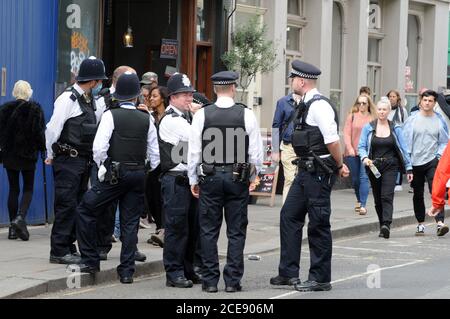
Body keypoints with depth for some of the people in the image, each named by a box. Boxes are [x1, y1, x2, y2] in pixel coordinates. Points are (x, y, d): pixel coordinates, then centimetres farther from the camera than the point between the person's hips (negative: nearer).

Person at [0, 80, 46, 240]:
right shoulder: (35, 109, -7)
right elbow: (40, 131, -10)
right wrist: (42, 148, 2)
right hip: (28, 155, -3)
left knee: (13, 188, 11)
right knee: (28, 188, 8)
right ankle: (20, 217, -17)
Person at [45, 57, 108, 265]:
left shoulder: (91, 102, 14)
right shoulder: (68, 99, -12)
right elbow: (53, 128, -13)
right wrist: (51, 156, -6)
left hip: (84, 161, 9)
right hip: (68, 161, -9)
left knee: (77, 206, 11)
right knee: (66, 205, -8)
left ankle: (69, 249, 18)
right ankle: (59, 251, -5)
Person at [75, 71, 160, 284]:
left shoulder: (111, 115, -6)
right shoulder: (146, 120, 5)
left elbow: (99, 147, -13)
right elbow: (154, 154, 9)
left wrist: (102, 167, 3)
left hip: (115, 173, -4)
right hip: (139, 175, 4)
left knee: (86, 211, 8)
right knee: (130, 222, 9)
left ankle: (90, 260, 7)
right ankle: (127, 270, 9)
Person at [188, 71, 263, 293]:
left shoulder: (202, 115, -4)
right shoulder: (246, 115, -4)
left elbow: (194, 150, 0)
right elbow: (256, 152, -2)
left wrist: (193, 179, 10)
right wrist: (254, 174, 15)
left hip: (210, 177, 0)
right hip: (238, 177, 0)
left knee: (209, 231, 7)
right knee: (236, 231, 6)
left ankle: (210, 281, 8)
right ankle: (233, 281, 5)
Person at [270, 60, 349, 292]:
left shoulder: (318, 105, -17)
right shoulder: (307, 105, 14)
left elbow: (332, 140, -21)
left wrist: (339, 166, -11)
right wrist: (338, 165, 14)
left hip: (319, 173, -10)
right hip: (306, 171, 10)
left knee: (318, 225, -2)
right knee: (289, 216, 12)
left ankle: (320, 278, 8)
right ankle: (288, 273, 19)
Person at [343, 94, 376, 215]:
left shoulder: (372, 118, 4)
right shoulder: (352, 116, 4)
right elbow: (347, 133, 0)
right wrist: (350, 148, -10)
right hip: (352, 153, 1)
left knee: (364, 178, -10)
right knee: (355, 178, 11)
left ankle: (363, 205, -11)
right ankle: (359, 200, 32)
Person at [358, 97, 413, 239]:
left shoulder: (396, 128, 5)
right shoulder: (368, 128, 4)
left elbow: (403, 149, 7)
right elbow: (361, 147, 2)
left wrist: (409, 168, 4)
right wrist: (365, 158, -18)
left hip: (390, 166, -2)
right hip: (373, 166, 2)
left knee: (387, 196, -16)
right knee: (377, 199, 7)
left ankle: (386, 225, -27)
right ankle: (383, 226, 18)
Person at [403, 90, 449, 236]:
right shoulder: (412, 119, 1)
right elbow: (406, 140, 4)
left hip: (432, 161, -2)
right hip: (415, 162, 2)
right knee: (418, 195, 11)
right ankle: (421, 224, 22)